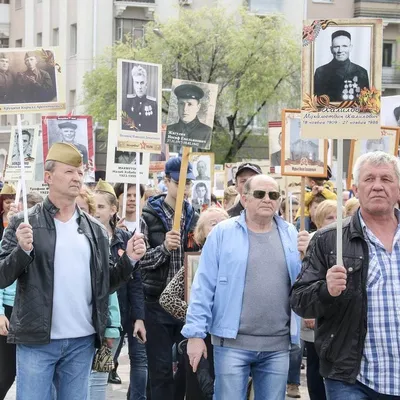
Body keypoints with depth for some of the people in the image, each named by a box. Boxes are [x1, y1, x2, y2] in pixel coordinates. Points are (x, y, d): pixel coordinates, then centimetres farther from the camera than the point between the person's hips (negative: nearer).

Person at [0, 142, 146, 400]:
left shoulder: (95, 230, 11)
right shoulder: (24, 223, -1)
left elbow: (105, 284, 14)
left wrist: (130, 260, -2)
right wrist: (23, 250, -22)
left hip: (82, 341, 4)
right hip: (36, 341, -4)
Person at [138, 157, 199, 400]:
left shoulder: (194, 217, 10)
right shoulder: (150, 216, -3)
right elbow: (140, 260, -9)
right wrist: (164, 248, -23)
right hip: (158, 302, -4)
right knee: (161, 369, -1)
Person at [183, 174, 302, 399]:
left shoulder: (291, 235, 7)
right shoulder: (223, 232, -1)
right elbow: (204, 286, -3)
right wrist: (196, 332, -7)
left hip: (278, 346, 3)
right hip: (233, 342, -3)